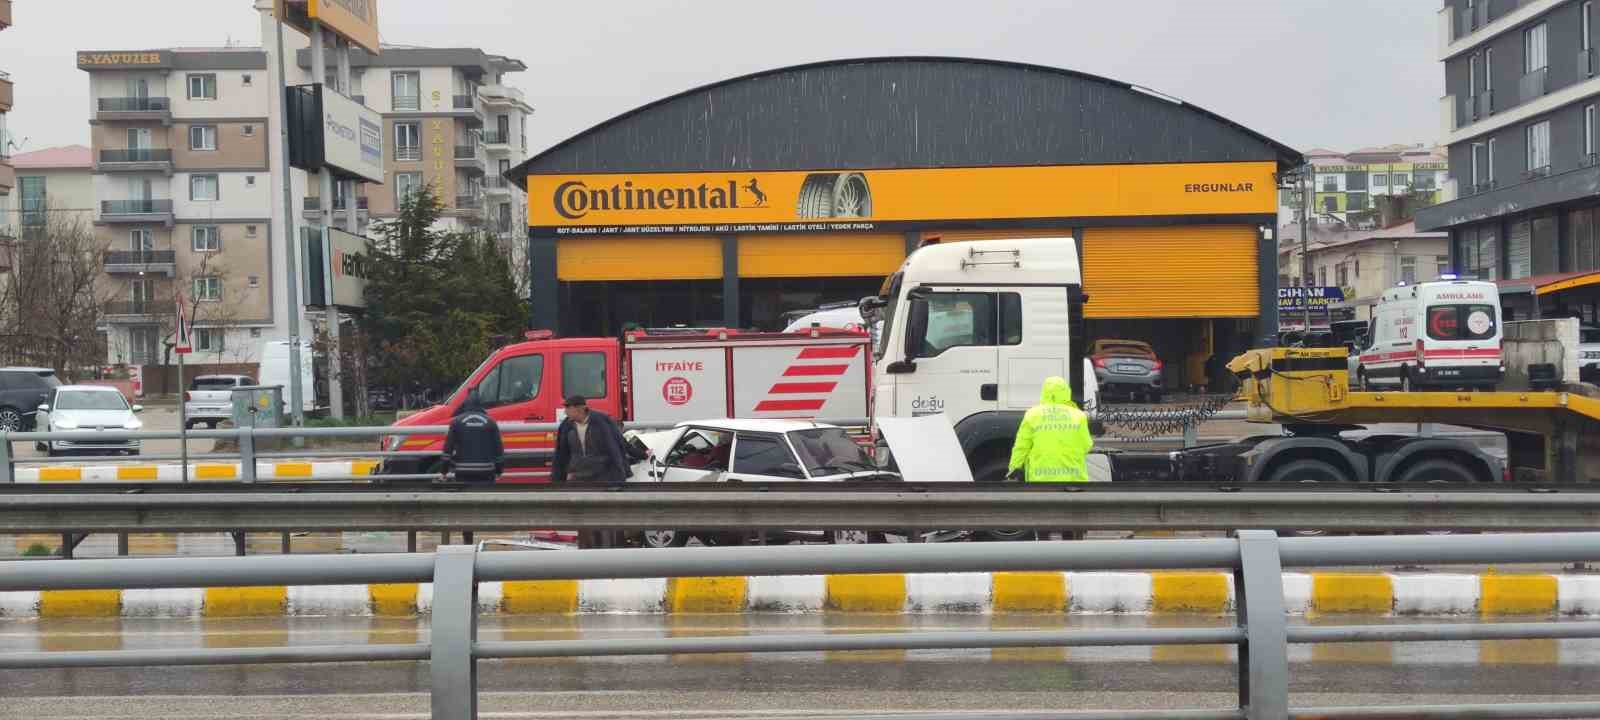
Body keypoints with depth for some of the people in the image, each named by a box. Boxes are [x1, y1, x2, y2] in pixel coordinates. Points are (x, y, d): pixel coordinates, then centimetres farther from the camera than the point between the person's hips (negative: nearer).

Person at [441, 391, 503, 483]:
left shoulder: (457, 421, 2)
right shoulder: (490, 422, 6)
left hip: (464, 472, -1)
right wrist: (498, 471, 13)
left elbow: (448, 446, 0)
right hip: (486, 472, 1)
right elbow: (498, 447, 5)